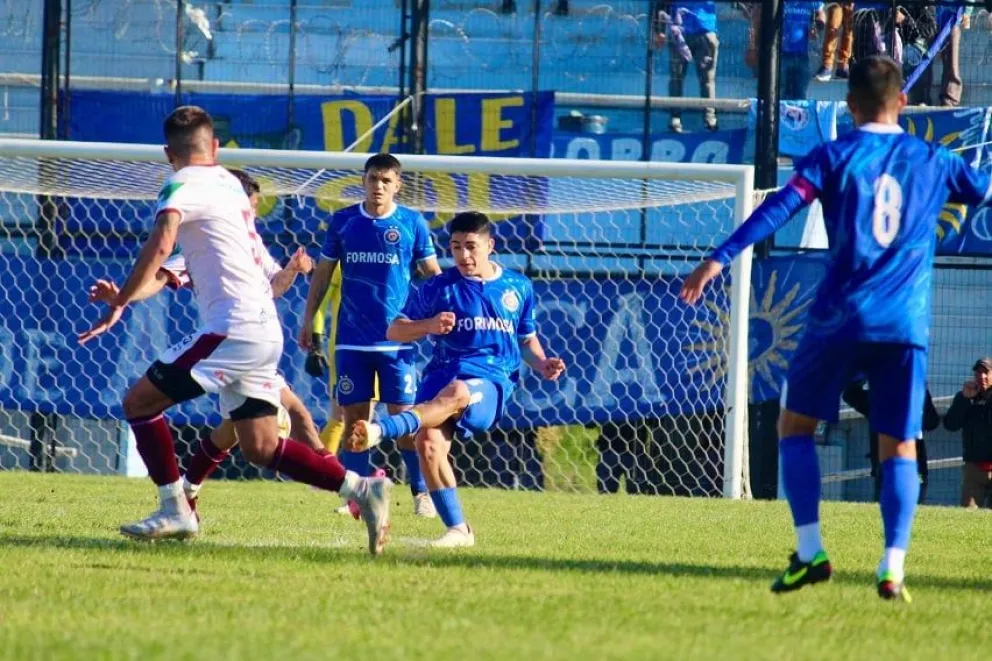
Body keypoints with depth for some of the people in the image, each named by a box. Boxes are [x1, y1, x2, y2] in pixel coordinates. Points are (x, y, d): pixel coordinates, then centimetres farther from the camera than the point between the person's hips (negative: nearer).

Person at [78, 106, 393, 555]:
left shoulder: (183, 186, -7)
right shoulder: (230, 183, 18)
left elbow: (160, 244, -25)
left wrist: (119, 304, -23)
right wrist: (183, 274, 50)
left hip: (233, 329, -8)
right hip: (265, 330, 8)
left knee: (139, 401, -1)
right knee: (261, 448, 10)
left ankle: (175, 512, -4)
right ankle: (362, 489, 1)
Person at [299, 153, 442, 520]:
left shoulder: (412, 224, 0)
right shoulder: (343, 222, 4)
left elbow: (432, 275, 6)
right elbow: (323, 273, 11)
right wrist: (308, 319, 9)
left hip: (396, 339, -2)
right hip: (351, 339, 2)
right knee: (354, 417, 1)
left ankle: (422, 492, 6)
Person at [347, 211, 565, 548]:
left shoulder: (518, 287, 15)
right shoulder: (439, 288, 9)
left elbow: (526, 339, 27)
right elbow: (394, 331, 8)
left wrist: (542, 364, 6)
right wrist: (429, 325, -12)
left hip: (492, 379, -1)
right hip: (444, 370, 1)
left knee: (456, 393, -38)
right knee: (429, 441, -25)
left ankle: (380, 431, -57)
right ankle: (458, 529, -12)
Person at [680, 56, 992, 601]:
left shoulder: (835, 156, 1)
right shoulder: (934, 162, 10)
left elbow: (782, 206, -11)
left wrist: (721, 257, -16)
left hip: (841, 318, -2)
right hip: (907, 326, 2)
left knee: (795, 425, 14)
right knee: (899, 448, 6)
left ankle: (810, 552, 1)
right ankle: (893, 567, -13)